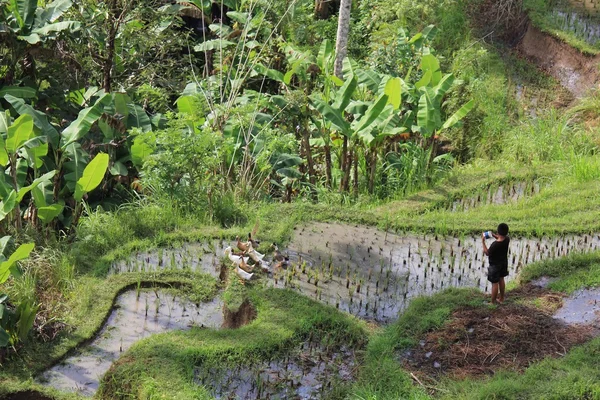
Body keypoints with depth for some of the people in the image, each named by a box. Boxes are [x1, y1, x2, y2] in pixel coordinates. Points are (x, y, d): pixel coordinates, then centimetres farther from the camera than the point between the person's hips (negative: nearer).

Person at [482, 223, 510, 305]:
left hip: (495, 265, -6)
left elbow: (487, 253, -19)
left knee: (495, 283, 9)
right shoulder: (507, 240, -18)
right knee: (501, 279, 24)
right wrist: (494, 235, -2)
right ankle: (501, 298, 40)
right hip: (504, 263, 6)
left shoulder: (494, 245, -36)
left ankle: (493, 302, 23)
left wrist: (483, 242, -16)